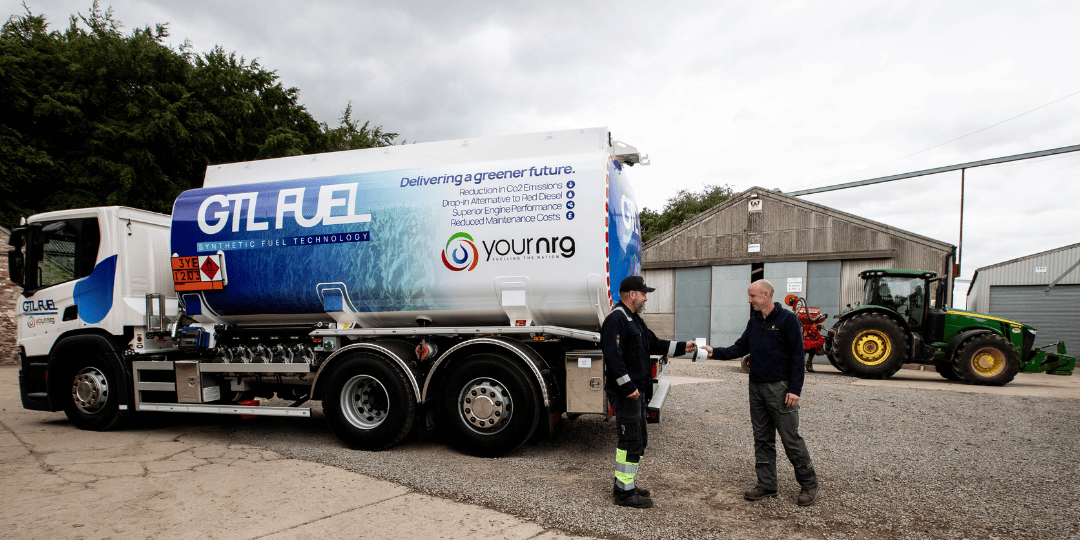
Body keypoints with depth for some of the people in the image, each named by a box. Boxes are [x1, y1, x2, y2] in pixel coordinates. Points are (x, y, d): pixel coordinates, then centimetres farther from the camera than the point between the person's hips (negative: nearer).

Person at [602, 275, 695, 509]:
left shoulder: (634, 319, 19)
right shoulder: (616, 319, -16)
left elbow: (654, 344, 24)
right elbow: (613, 357, -24)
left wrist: (682, 347, 17)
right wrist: (628, 386, -24)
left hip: (636, 390, 11)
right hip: (625, 392, -11)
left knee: (638, 439, 17)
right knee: (630, 439, -5)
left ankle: (624, 484, 29)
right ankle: (624, 492, 5)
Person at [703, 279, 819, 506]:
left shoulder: (787, 319, -9)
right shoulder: (754, 321, 12)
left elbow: (797, 356, -10)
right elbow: (740, 348, 12)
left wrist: (794, 389, -14)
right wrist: (715, 352, -3)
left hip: (779, 387, -7)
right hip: (756, 387, 7)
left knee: (791, 438, -1)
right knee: (762, 439, 11)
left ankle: (809, 485, 16)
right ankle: (766, 485, 21)